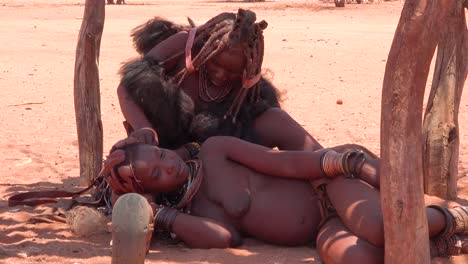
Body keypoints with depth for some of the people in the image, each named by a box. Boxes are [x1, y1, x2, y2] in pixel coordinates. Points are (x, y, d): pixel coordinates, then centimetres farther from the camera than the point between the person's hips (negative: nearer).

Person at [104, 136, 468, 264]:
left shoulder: (214, 151, 0)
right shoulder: (188, 212, 6)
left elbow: (278, 163, -5)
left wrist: (338, 160, -16)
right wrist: (160, 215, -17)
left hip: (332, 180, -2)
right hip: (326, 228, 2)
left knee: (376, 226, -37)